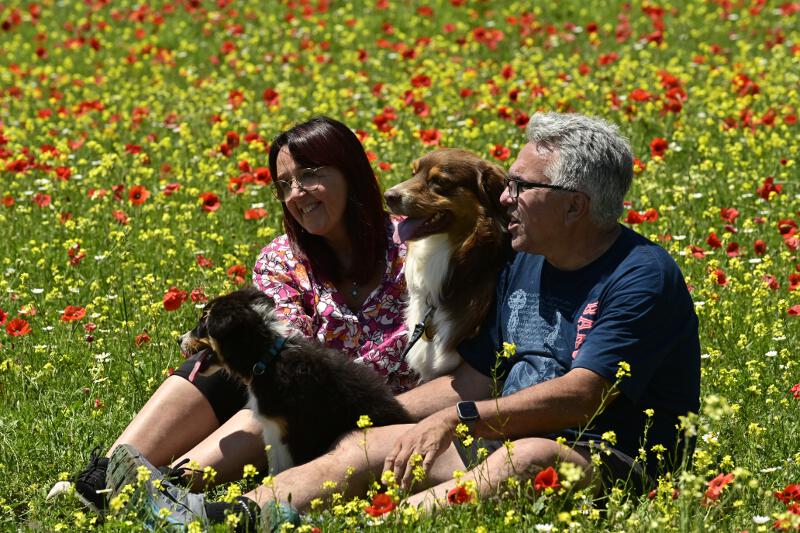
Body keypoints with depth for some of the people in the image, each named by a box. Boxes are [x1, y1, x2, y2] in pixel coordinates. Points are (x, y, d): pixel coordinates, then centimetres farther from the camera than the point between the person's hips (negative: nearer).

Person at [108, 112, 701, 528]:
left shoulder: (642, 276, -12)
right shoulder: (525, 267, 15)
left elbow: (580, 397, -22)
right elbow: (477, 378, 20)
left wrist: (453, 418, -26)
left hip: (614, 463, -8)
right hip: (507, 443, 8)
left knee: (530, 457, -40)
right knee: (369, 445, -9)